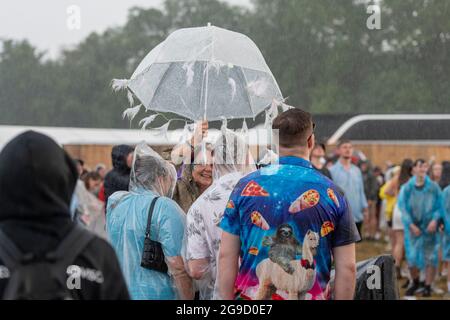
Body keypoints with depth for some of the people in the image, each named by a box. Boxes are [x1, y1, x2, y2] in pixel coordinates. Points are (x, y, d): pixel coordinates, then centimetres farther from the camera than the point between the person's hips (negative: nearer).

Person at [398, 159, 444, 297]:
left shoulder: (434, 187, -1)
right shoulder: (407, 188, -2)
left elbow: (439, 207, 2)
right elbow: (403, 208, -2)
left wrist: (435, 220, -15)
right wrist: (411, 225, -11)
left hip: (429, 228, 0)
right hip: (413, 227, 0)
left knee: (430, 257, 1)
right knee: (412, 257, 3)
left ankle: (428, 286, 13)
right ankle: (415, 282, 27)